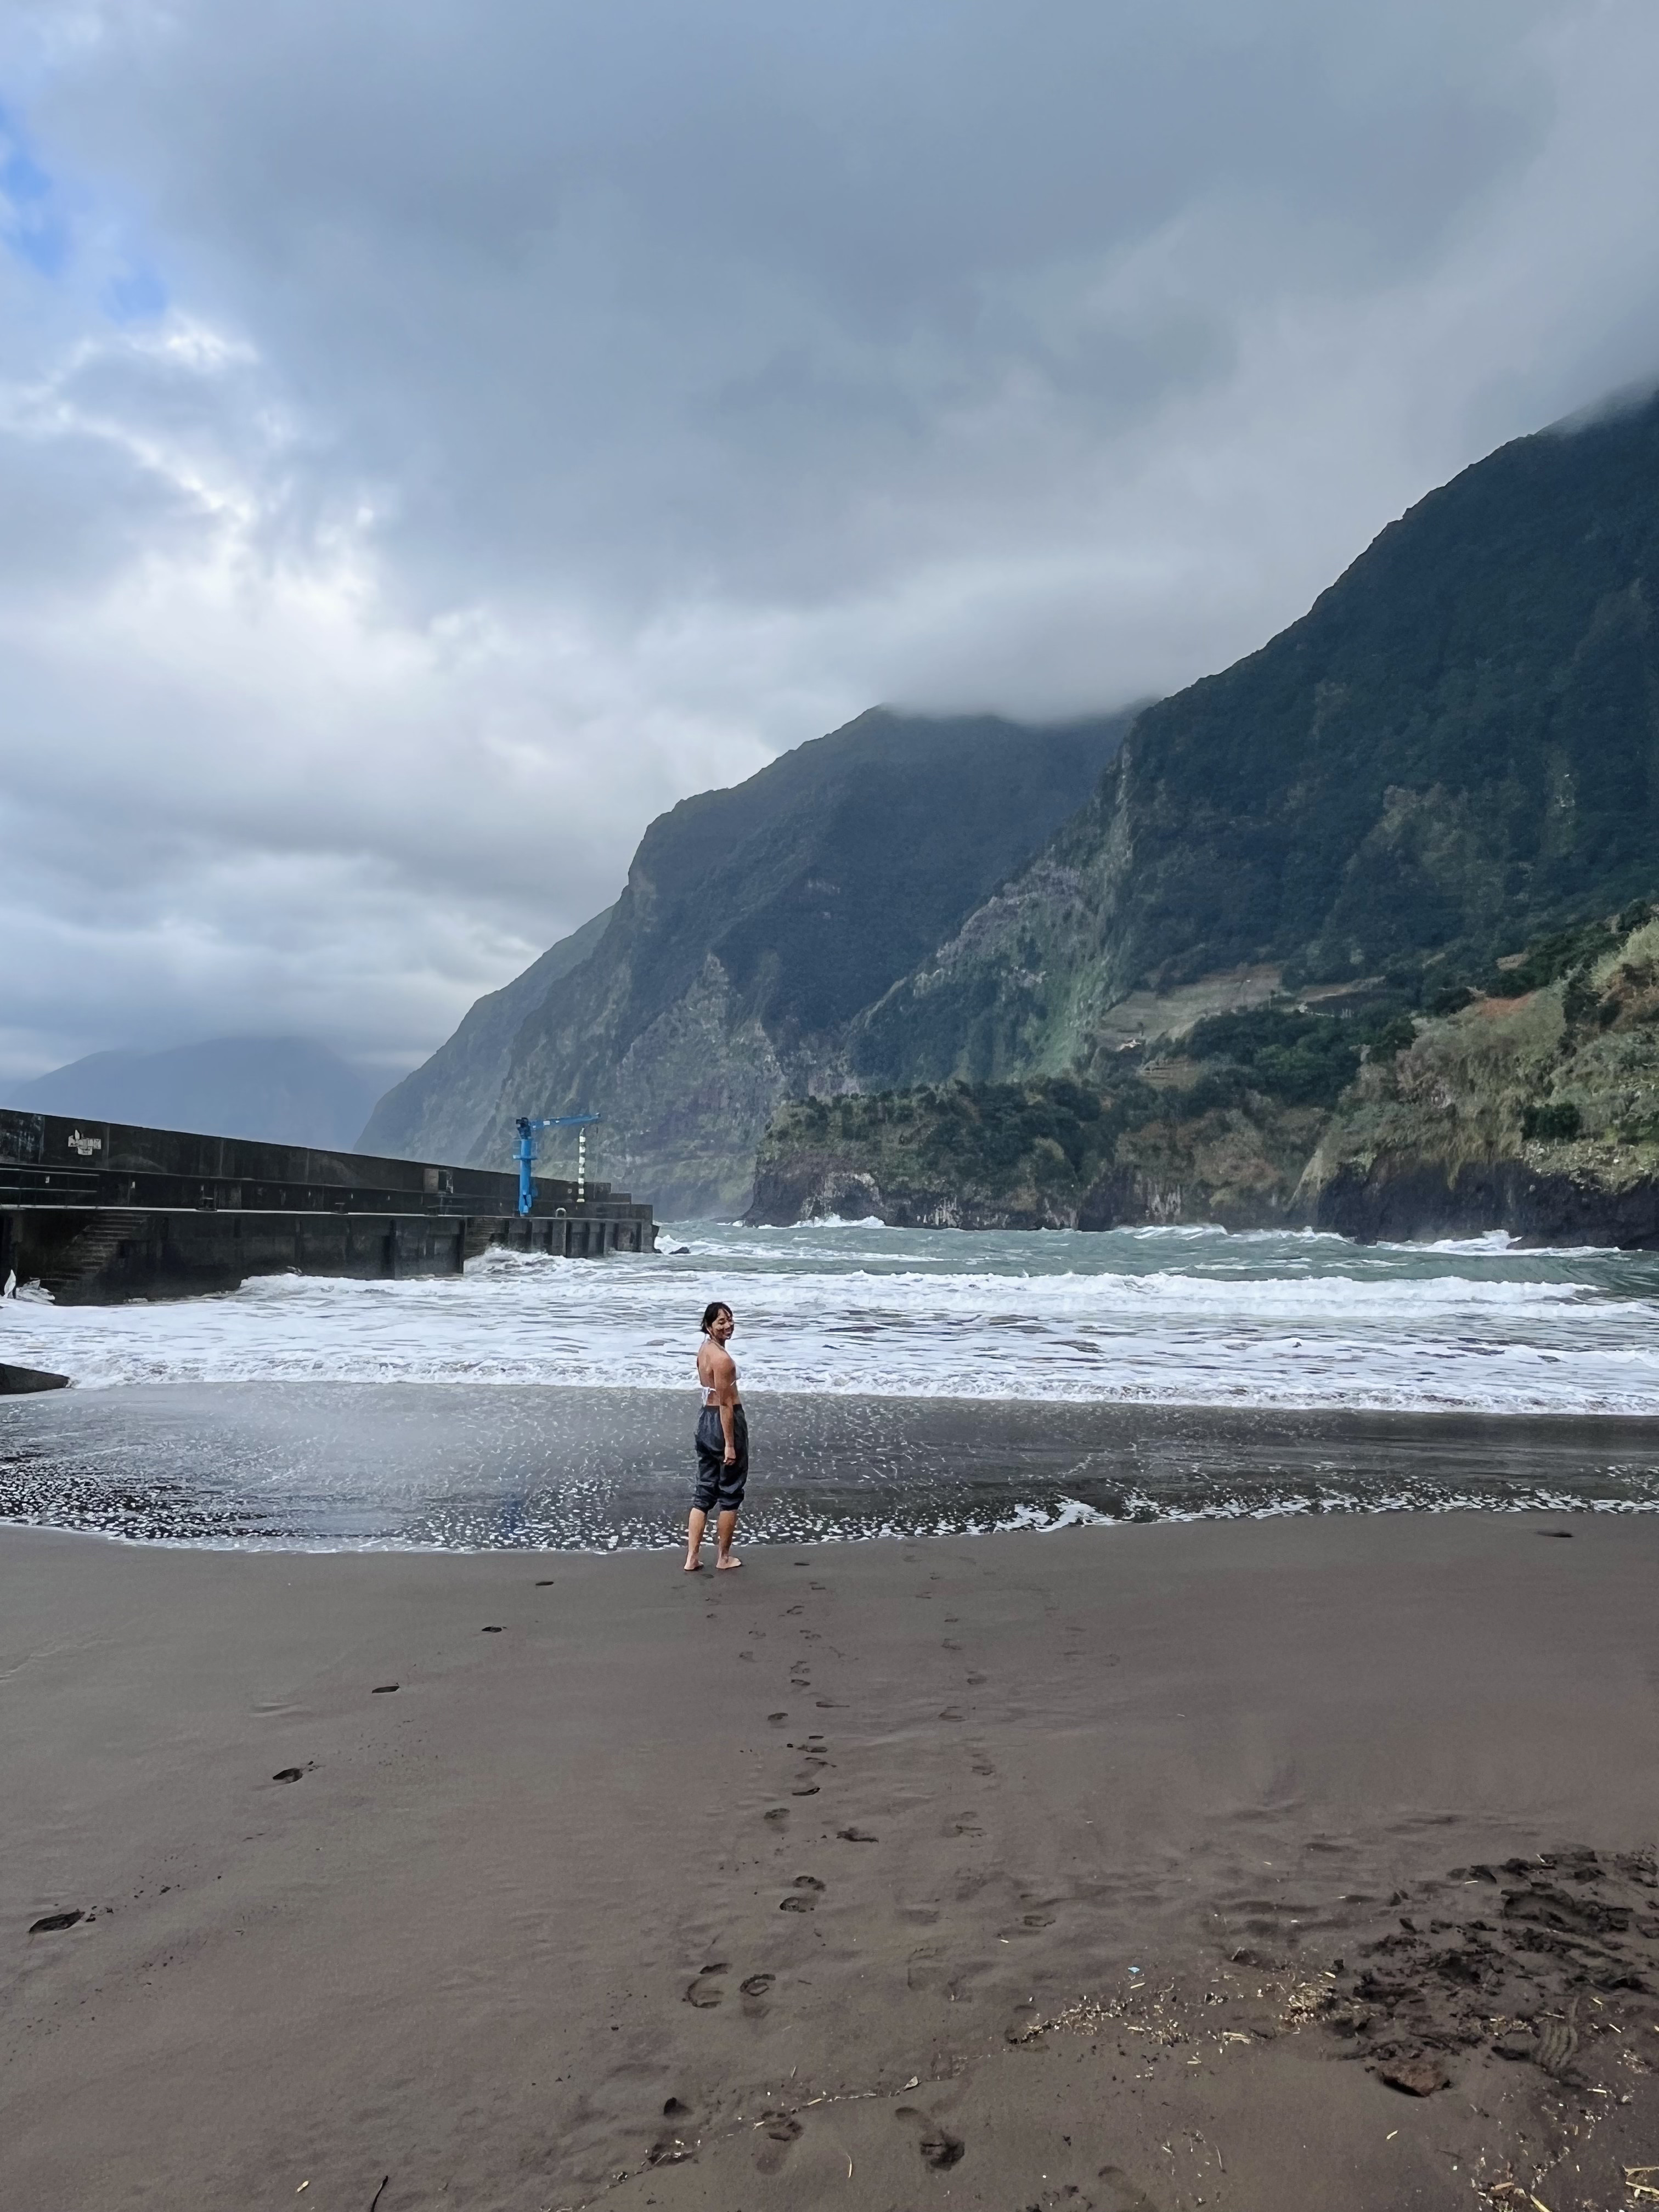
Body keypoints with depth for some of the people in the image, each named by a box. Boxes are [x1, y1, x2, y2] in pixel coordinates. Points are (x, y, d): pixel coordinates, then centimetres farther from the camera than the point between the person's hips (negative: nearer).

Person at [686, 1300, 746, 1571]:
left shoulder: (704, 1351, 8)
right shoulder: (723, 1358, -21)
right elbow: (726, 1404, -21)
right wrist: (730, 1445, -19)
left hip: (705, 1419, 9)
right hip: (726, 1422, -9)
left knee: (704, 1492, 13)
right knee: (730, 1494, 7)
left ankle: (692, 1557, 14)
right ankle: (723, 1557, 18)